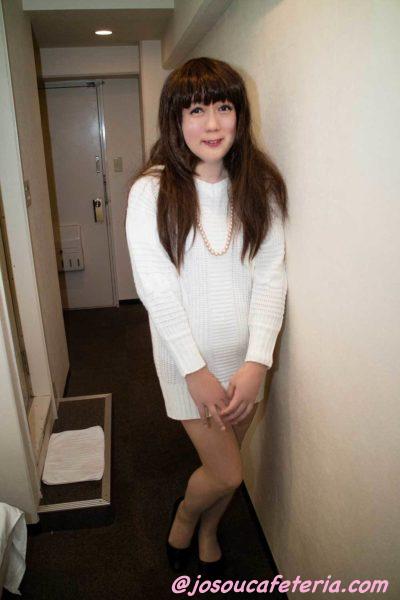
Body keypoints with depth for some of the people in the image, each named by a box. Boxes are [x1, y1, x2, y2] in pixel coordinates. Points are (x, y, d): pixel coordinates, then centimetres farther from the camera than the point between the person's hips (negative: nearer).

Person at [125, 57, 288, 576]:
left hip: (246, 356, 3)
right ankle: (183, 516, 41)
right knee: (227, 473, 5)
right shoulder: (152, 191, -13)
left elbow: (271, 276, -8)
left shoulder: (259, 186, -4)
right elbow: (155, 287, -15)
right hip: (187, 357, -3)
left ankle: (208, 534, 51)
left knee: (229, 462, 19)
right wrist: (196, 370, -16)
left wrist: (257, 361, -17)